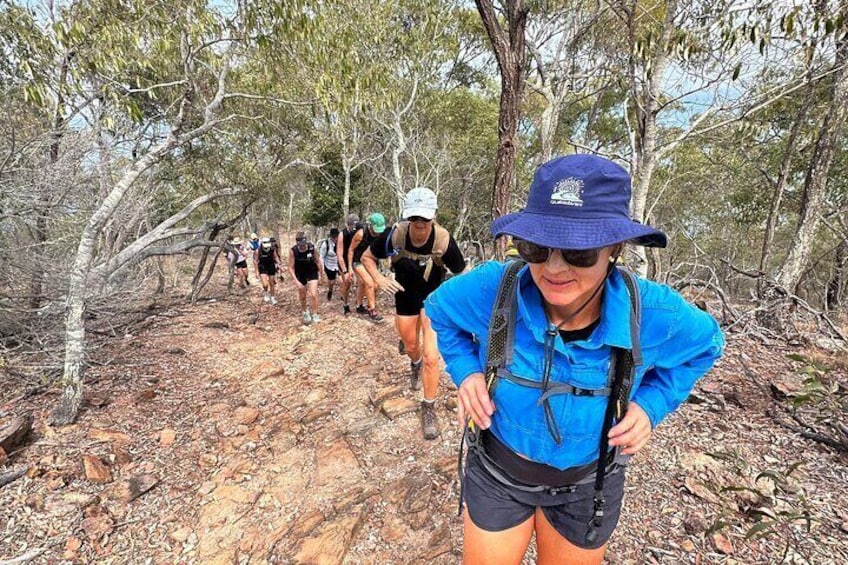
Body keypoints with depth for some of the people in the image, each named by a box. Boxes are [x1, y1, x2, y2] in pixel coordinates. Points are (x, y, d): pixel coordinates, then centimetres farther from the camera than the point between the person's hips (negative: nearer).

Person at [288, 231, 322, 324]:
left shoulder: (312, 248, -22)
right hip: (300, 275, 1)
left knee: (313, 295, -12)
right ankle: (305, 313, 40)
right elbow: (291, 268, -18)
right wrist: (296, 281, -26)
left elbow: (317, 261, -6)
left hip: (312, 273, -1)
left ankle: (315, 314, 8)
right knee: (302, 297, 14)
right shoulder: (293, 251, -24)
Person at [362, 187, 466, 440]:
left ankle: (429, 408, 15)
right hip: (405, 297, 2)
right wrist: (380, 280, -23)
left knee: (431, 356, -10)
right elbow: (367, 257, -7)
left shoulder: (444, 240, -29)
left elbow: (462, 274, -13)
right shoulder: (394, 235, -26)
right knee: (410, 346, 24)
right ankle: (415, 365, 63)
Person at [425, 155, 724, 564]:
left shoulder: (655, 314, -26)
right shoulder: (491, 289, -29)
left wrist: (650, 404, -15)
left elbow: (703, 344, -1)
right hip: (496, 472, 0)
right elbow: (440, 311, -5)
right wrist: (466, 371, -18)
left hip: (586, 485, 1)